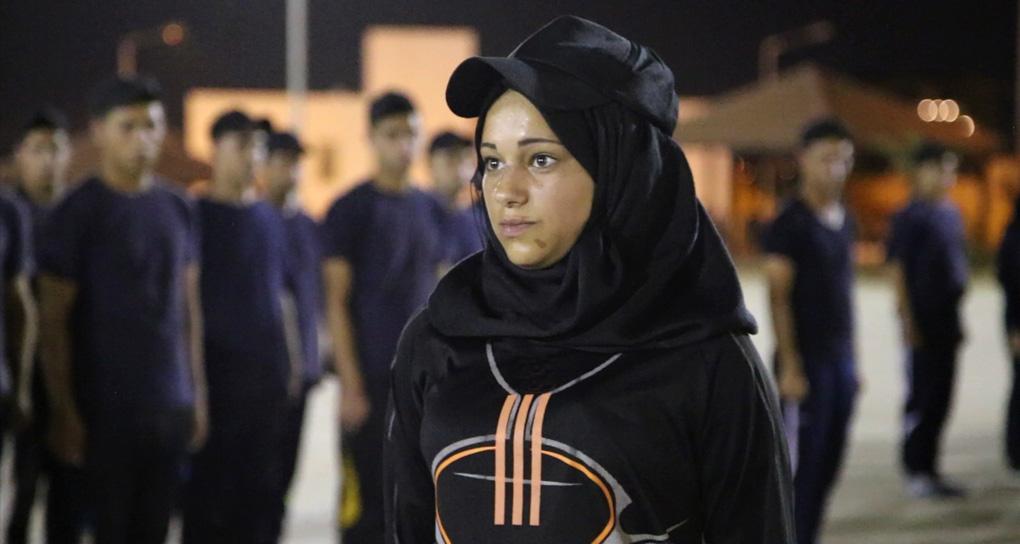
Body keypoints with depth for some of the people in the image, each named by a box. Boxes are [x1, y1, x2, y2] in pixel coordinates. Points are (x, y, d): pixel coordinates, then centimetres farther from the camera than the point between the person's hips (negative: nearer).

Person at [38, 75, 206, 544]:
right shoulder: (78, 212, -5)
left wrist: (198, 392, 12)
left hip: (171, 403, 5)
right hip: (106, 406, -5)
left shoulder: (176, 208, 10)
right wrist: (63, 412, -11)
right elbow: (54, 322, -6)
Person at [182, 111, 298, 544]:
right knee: (209, 480, -2)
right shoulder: (196, 215, -3)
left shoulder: (269, 218, 13)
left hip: (266, 367, 5)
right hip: (216, 367, -5)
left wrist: (290, 361, 13)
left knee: (261, 480, 7)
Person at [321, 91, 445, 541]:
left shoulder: (430, 209, 12)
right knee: (367, 496, -3)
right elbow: (336, 302, -8)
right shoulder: (352, 209, -5)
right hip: (373, 376, -5)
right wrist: (351, 385, -13)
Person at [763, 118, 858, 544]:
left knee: (828, 466, 9)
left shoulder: (844, 221, 13)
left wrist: (853, 361, 16)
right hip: (807, 361, -7)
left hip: (840, 361, 7)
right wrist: (789, 366, -17)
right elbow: (778, 298, -13)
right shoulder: (791, 223, -9)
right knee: (801, 466, -5)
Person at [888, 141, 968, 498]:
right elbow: (897, 268, -12)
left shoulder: (951, 212, 13)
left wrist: (957, 318, 17)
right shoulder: (912, 215, -10)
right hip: (923, 319, -8)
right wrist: (908, 318, -16)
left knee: (940, 398, 11)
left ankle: (927, 469, 19)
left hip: (947, 318, 8)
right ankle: (917, 471, 5)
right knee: (923, 395, -2)